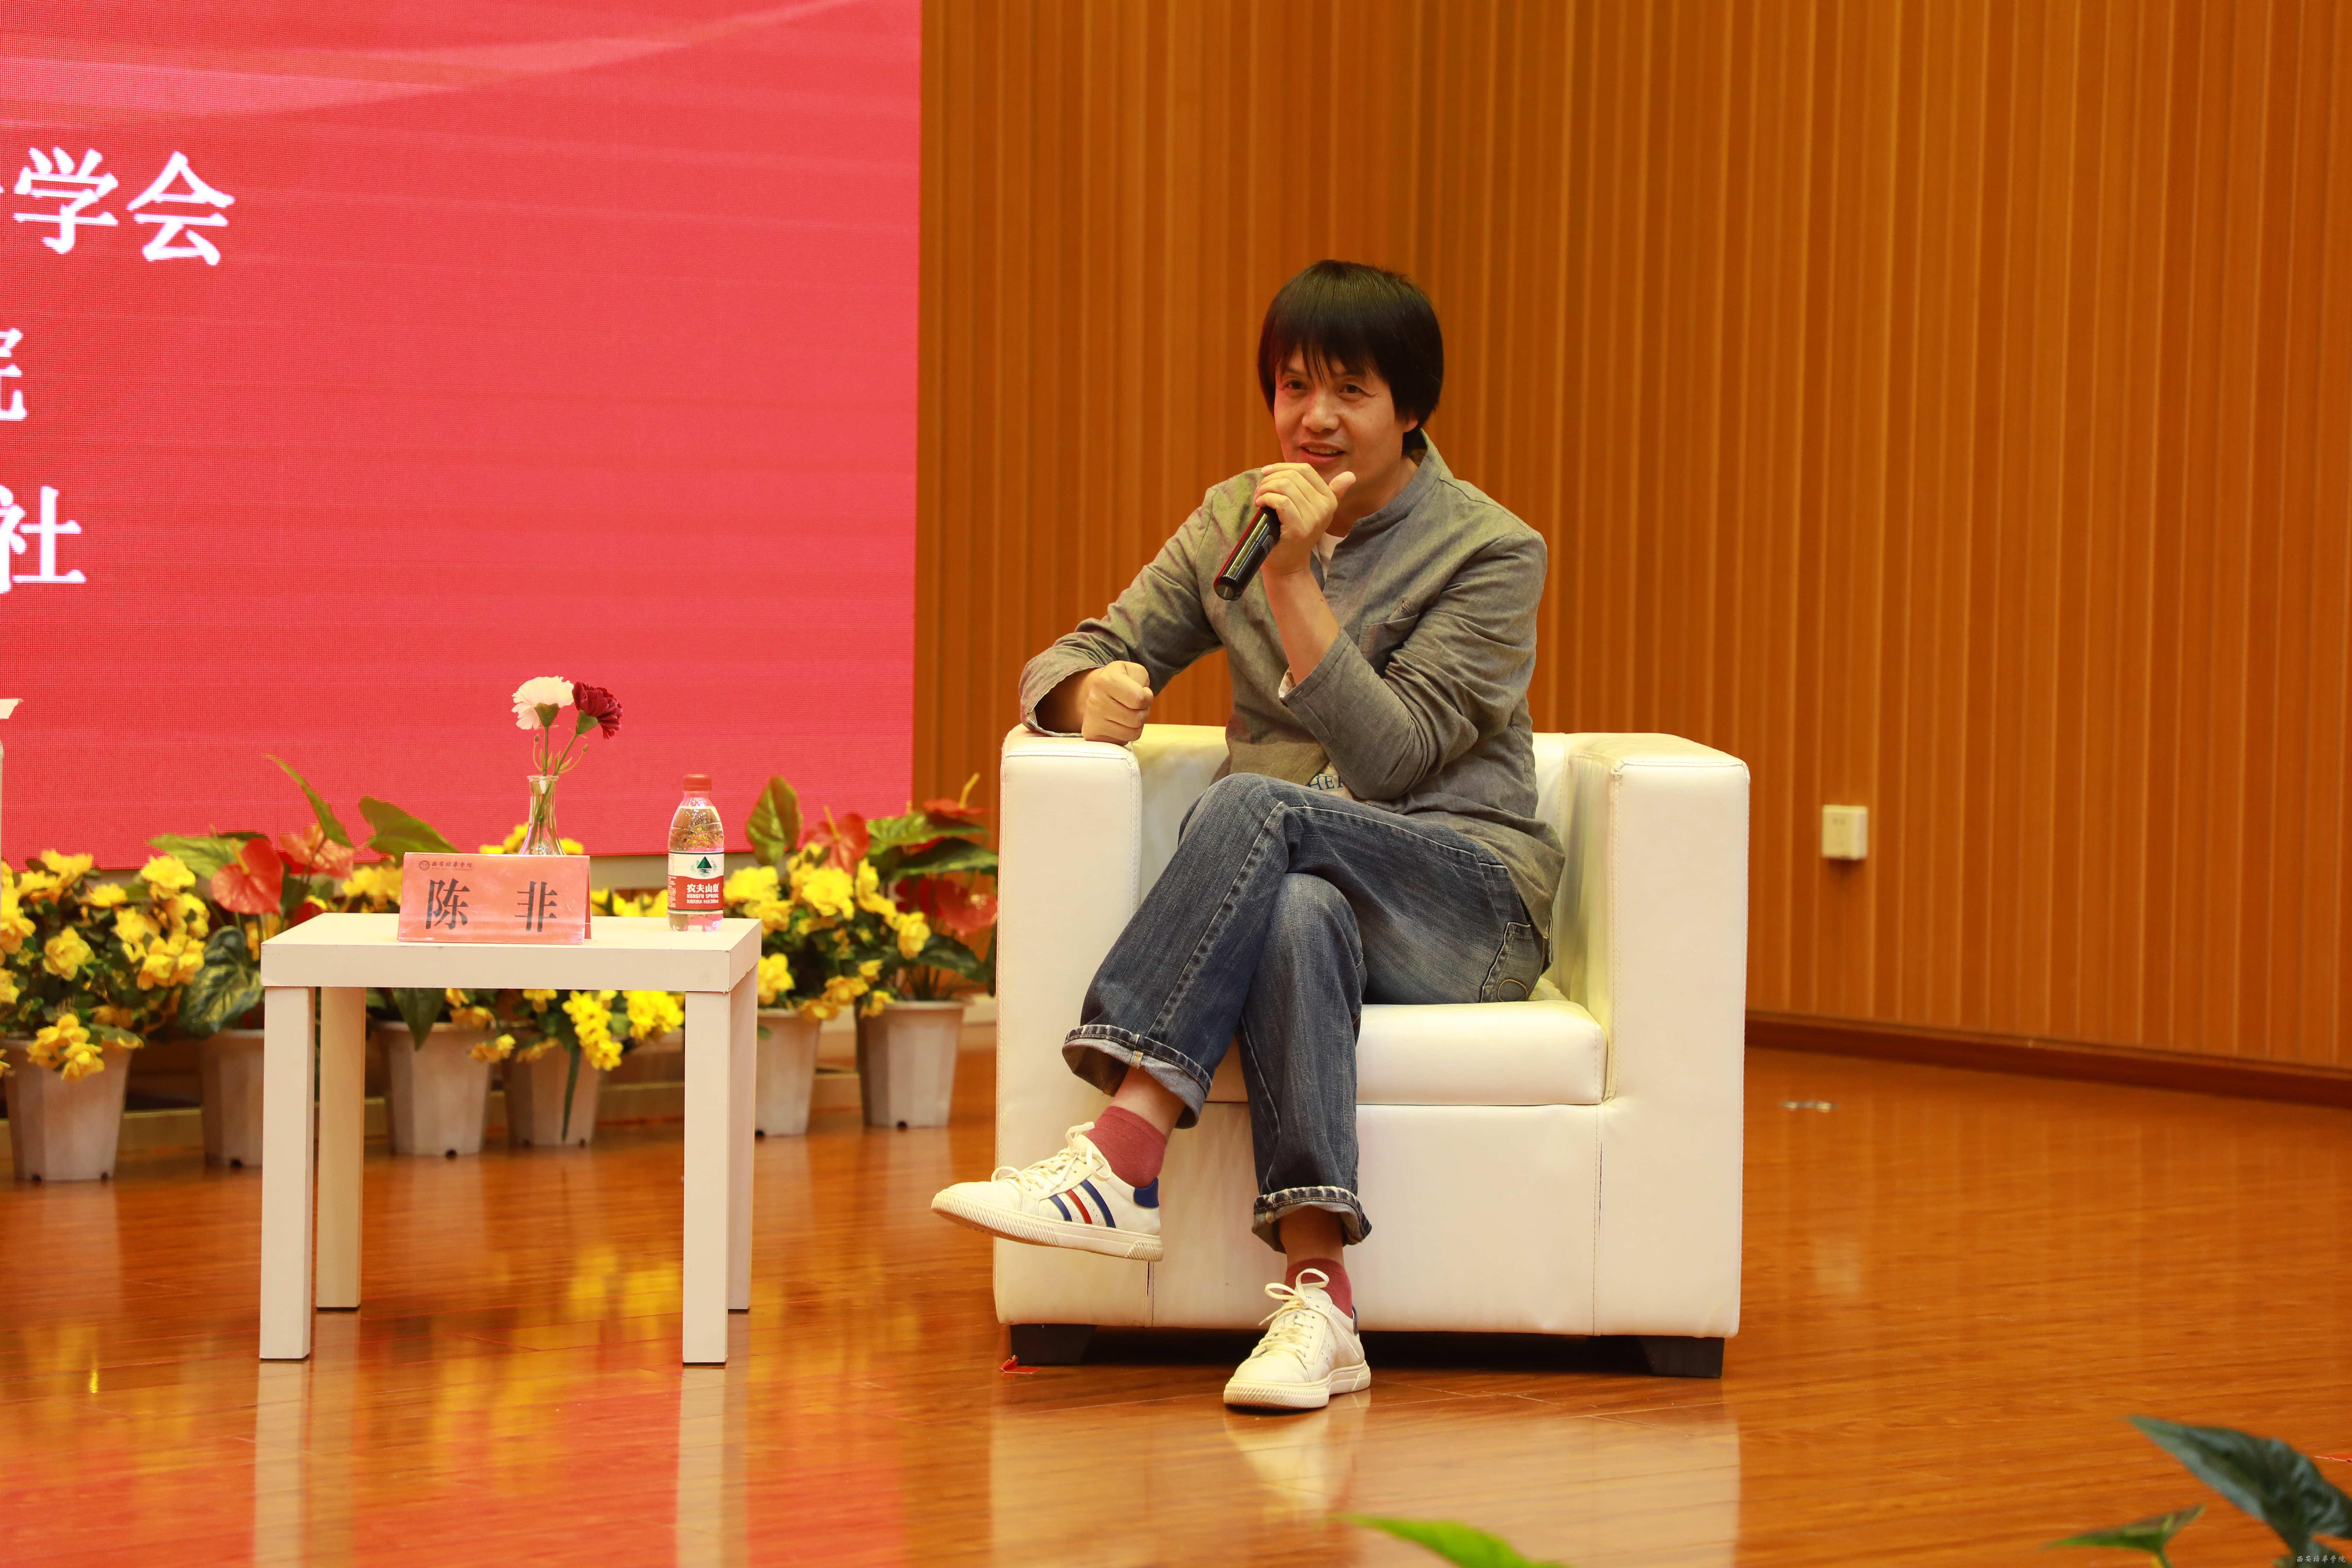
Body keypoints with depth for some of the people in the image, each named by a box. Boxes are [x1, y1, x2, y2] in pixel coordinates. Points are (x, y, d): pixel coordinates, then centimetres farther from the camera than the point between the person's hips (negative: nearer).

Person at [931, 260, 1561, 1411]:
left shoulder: (1492, 554, -3)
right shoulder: (1238, 517, 11)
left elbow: (1387, 757, -14)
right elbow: (1073, 659, 9)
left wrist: (1293, 580, -19)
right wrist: (1096, 687, -15)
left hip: (1463, 903, -3)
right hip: (1299, 878, 3)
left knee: (1256, 802, -34)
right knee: (1299, 919, -38)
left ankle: (1121, 1158, -45)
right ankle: (1317, 1298, -48)